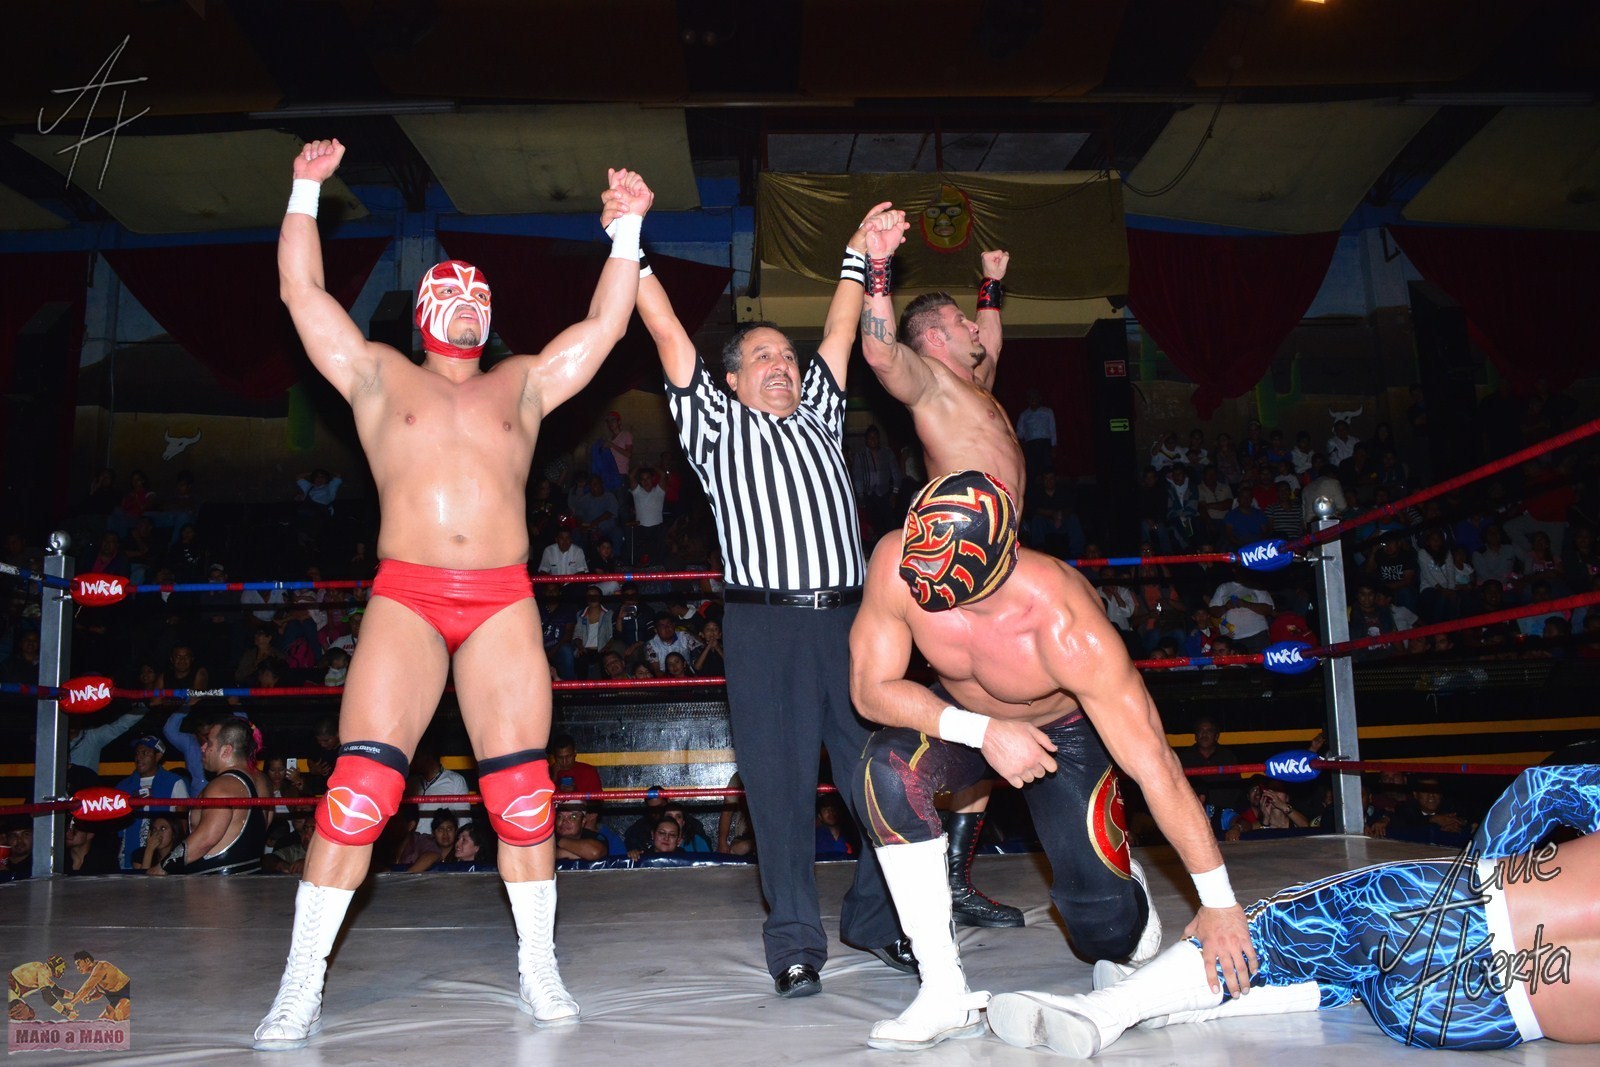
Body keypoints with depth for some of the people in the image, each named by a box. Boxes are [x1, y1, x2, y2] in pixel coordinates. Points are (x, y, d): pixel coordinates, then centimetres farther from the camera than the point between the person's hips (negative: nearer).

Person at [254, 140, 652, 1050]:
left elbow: (607, 322, 16)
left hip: (505, 604, 2)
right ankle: (302, 987, 0)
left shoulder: (523, 384, 19)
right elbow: (301, 290, 11)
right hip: (406, 599, -1)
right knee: (359, 788, -10)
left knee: (523, 793, 1)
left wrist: (629, 229, 14)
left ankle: (539, 968, 15)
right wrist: (307, 189, 10)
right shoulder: (379, 376, 15)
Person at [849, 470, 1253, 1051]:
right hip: (960, 718, 2)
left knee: (1106, 933, -10)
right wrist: (983, 731, -36)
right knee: (888, 767, -32)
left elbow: (1155, 765, -33)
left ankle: (1124, 887, 31)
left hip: (1066, 730, -2)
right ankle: (946, 994, -21)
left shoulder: (1068, 631, -40)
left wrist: (1219, 905, -27)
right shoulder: (897, 563, -32)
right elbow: (871, 687, -21)